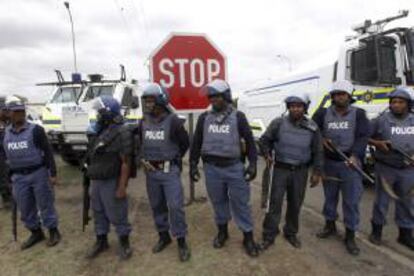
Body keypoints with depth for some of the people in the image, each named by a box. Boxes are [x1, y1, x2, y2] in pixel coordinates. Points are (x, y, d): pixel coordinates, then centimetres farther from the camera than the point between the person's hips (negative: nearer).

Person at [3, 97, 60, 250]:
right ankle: (36, 233, 30)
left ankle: (53, 231, 20)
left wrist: (53, 173, -12)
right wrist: (9, 176, 15)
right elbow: (6, 156, 16)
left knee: (45, 204, 5)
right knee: (25, 208, 13)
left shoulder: (35, 130, -8)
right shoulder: (6, 133, 7)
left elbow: (48, 152, -8)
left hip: (38, 173, -5)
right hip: (18, 177, 5)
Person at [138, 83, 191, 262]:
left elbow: (185, 143, -1)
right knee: (157, 206, 14)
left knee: (175, 206, -5)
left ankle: (181, 241, 12)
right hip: (151, 171, 5)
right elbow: (140, 144, 18)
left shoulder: (173, 121, -11)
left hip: (170, 171, -5)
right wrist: (143, 159, 2)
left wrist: (173, 160, 2)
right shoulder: (143, 122, 5)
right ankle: (163, 236, 33)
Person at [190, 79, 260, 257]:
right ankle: (222, 231, 35)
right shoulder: (204, 118, 6)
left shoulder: (238, 117, -1)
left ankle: (248, 237, 20)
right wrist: (193, 165, 8)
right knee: (218, 202, 15)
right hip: (212, 168, 2)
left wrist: (252, 164, -5)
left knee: (240, 202, 5)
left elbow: (249, 141, 2)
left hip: (235, 167, -2)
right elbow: (196, 143, 11)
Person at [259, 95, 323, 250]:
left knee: (295, 204, 14)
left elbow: (318, 151, 6)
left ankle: (291, 233, 34)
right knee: (275, 203, -1)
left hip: (300, 171, 2)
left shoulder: (312, 127, 0)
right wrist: (267, 155, -13)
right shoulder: (278, 123, -6)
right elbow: (264, 140, 3)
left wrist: (317, 171, 3)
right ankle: (269, 236, 12)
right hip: (281, 169, -2)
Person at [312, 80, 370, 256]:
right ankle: (330, 225, 36)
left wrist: (355, 155, -26)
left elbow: (363, 136, -12)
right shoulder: (323, 113, 1)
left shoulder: (358, 114, -3)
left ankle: (350, 236, 17)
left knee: (351, 200, 2)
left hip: (350, 163, -2)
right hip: (329, 162, 2)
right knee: (330, 195, 16)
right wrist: (321, 139, -10)